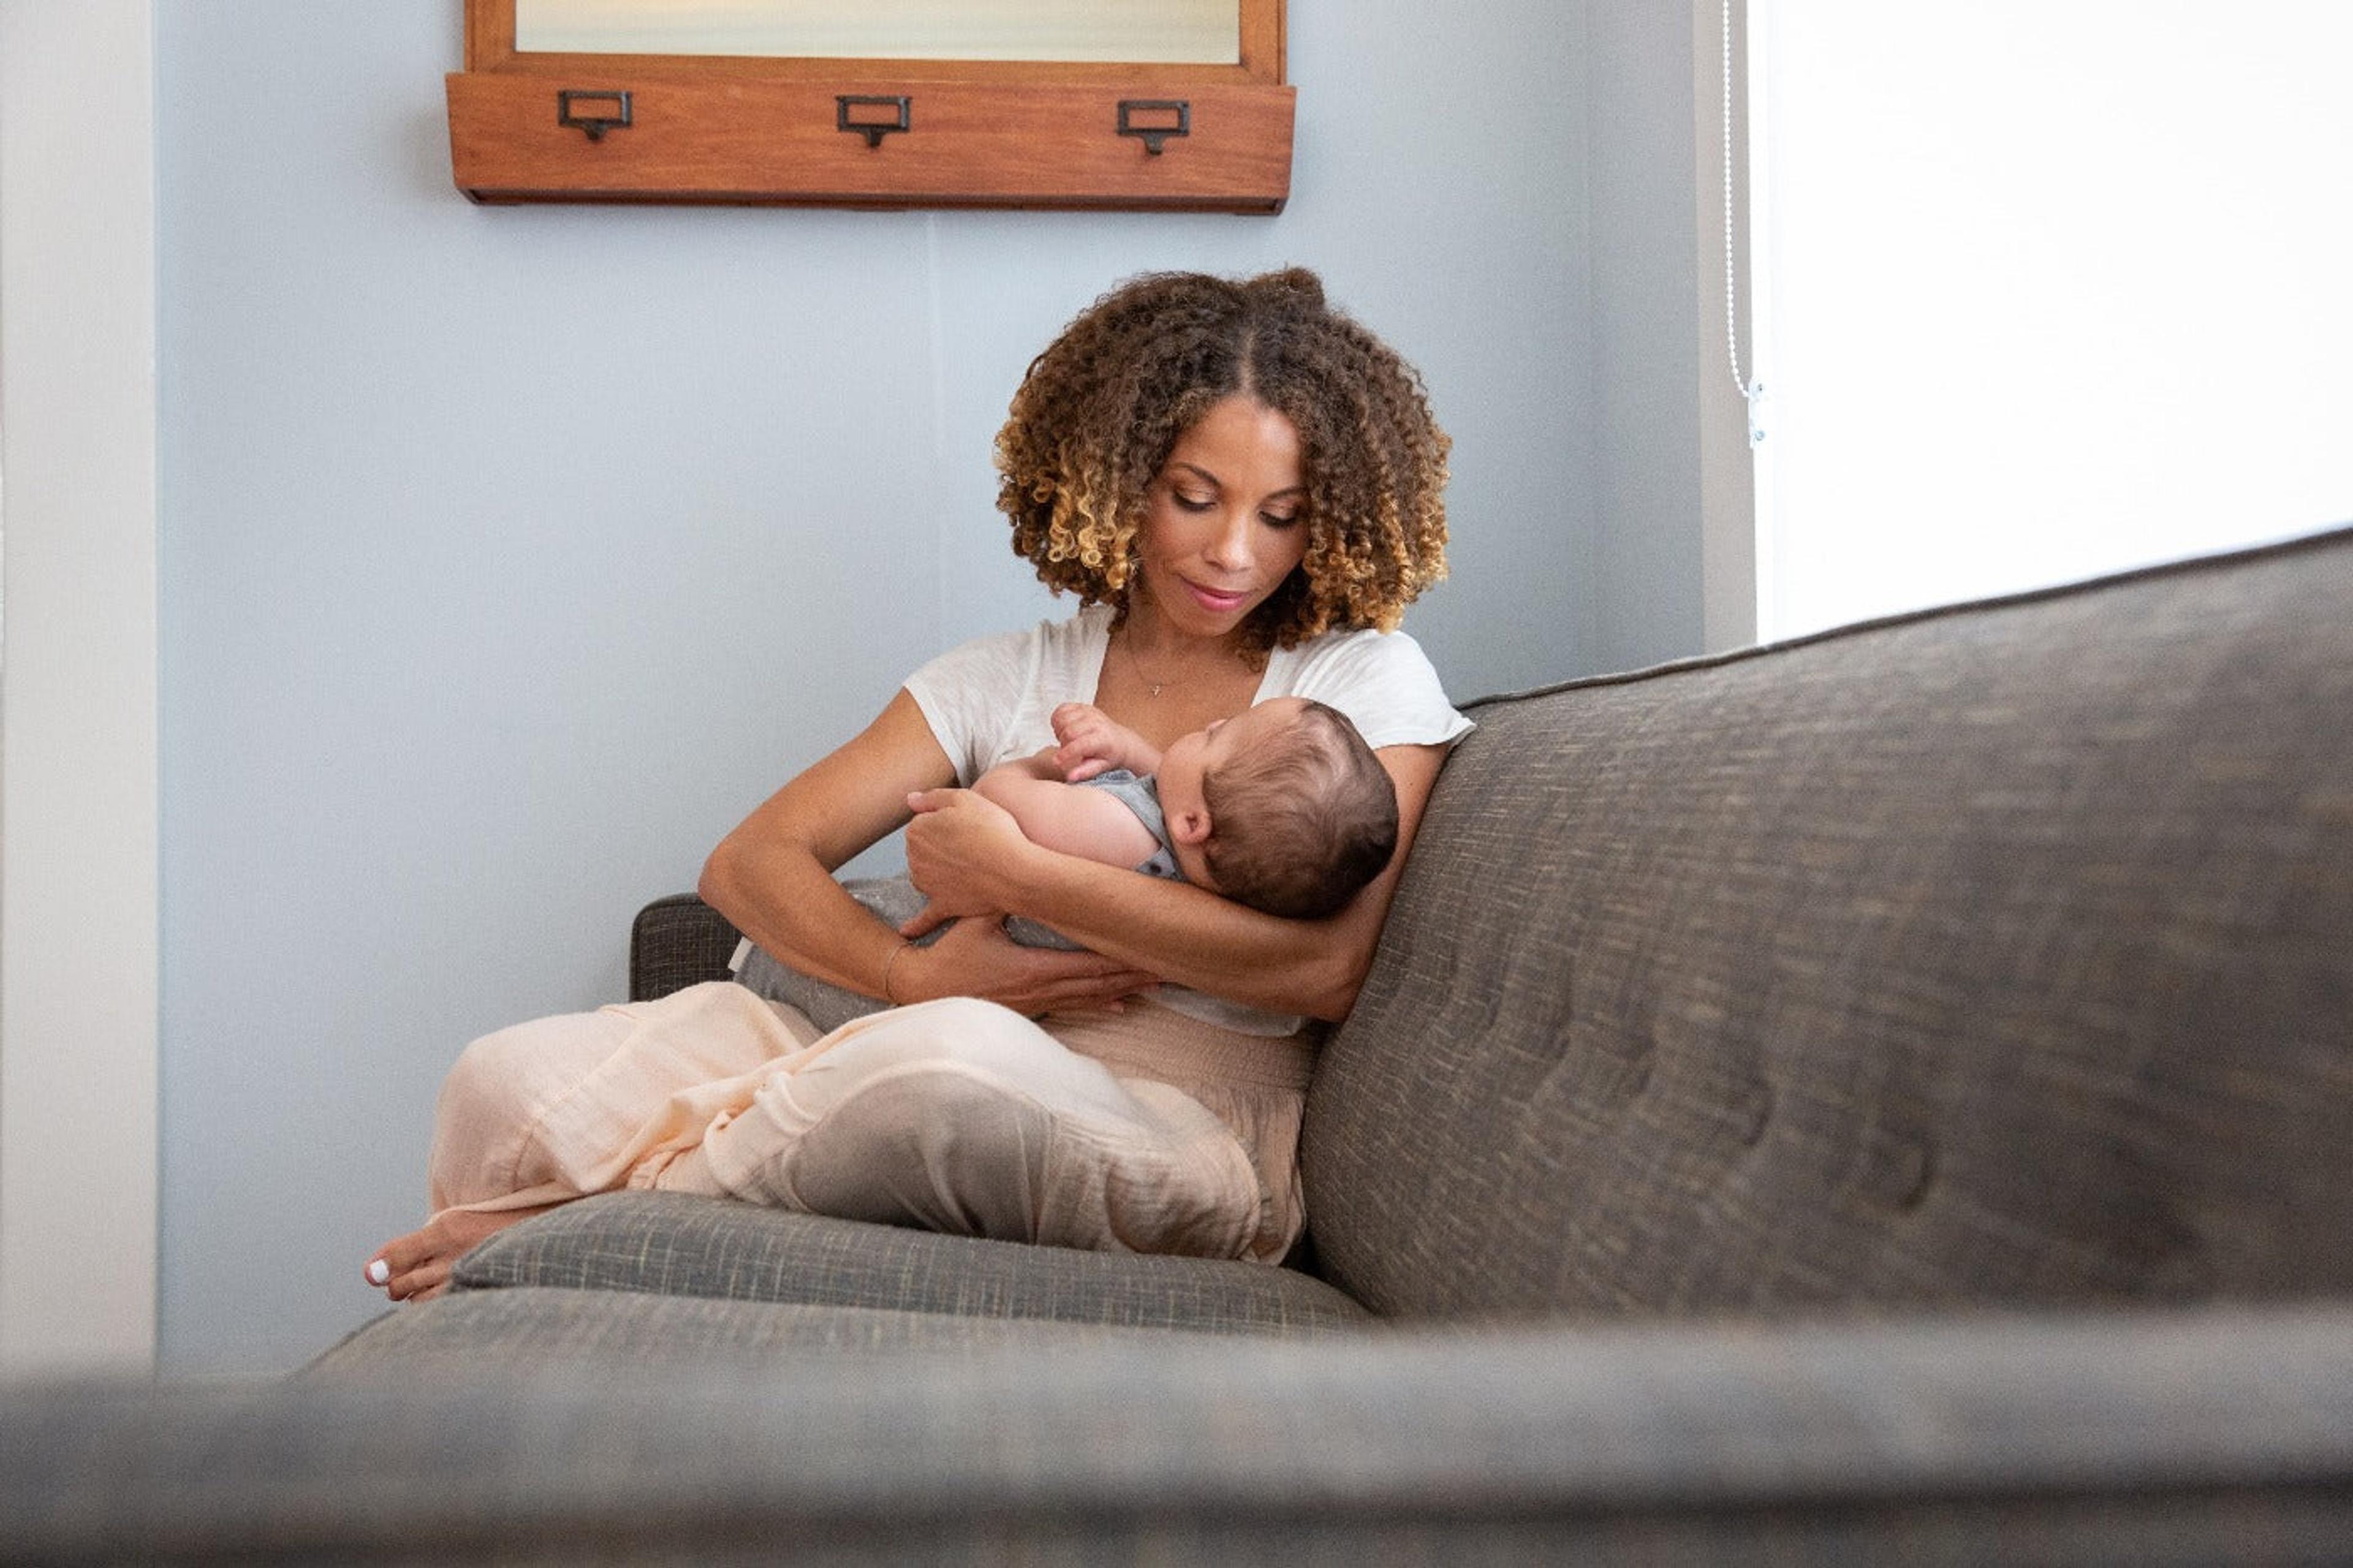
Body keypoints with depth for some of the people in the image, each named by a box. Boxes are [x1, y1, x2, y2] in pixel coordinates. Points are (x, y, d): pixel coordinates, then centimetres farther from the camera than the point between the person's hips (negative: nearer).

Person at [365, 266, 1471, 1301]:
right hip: (960, 1109, 4)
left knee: (958, 1059, -39)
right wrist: (913, 973, -12)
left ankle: (589, 1223, -15)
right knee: (514, 1080, -18)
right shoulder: (1007, 682, 17)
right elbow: (749, 861, 9)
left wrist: (1017, 873, -11)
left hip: (1192, 1142, -3)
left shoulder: (1365, 678, 8)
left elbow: (1326, 967, -10)